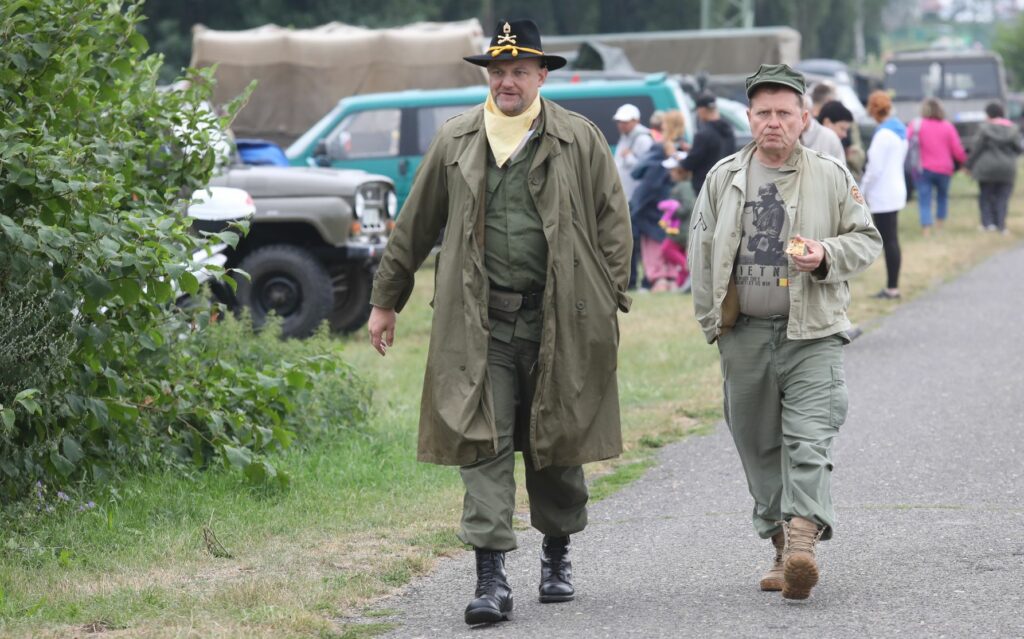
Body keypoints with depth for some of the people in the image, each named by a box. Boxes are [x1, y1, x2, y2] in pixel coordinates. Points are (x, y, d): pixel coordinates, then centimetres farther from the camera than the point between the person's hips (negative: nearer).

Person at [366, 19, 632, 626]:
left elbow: (614, 223, 6)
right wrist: (386, 301, 17)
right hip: (479, 321, 1)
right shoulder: (455, 140, 9)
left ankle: (558, 553, 31)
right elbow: (414, 227, 15)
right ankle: (491, 577, -10)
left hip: (558, 320, 0)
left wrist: (611, 304, -1)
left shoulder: (580, 139, 3)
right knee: (483, 444, -8)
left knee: (556, 442, 9)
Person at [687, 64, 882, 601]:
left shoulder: (832, 177, 3)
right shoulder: (723, 178, 8)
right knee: (759, 446, 7)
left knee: (808, 439, -16)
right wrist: (712, 320, 9)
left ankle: (803, 539, -26)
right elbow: (701, 251, 14)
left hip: (812, 334, -3)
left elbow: (866, 240, 8)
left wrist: (827, 254, -13)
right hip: (745, 333, 3)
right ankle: (782, 546, 17)